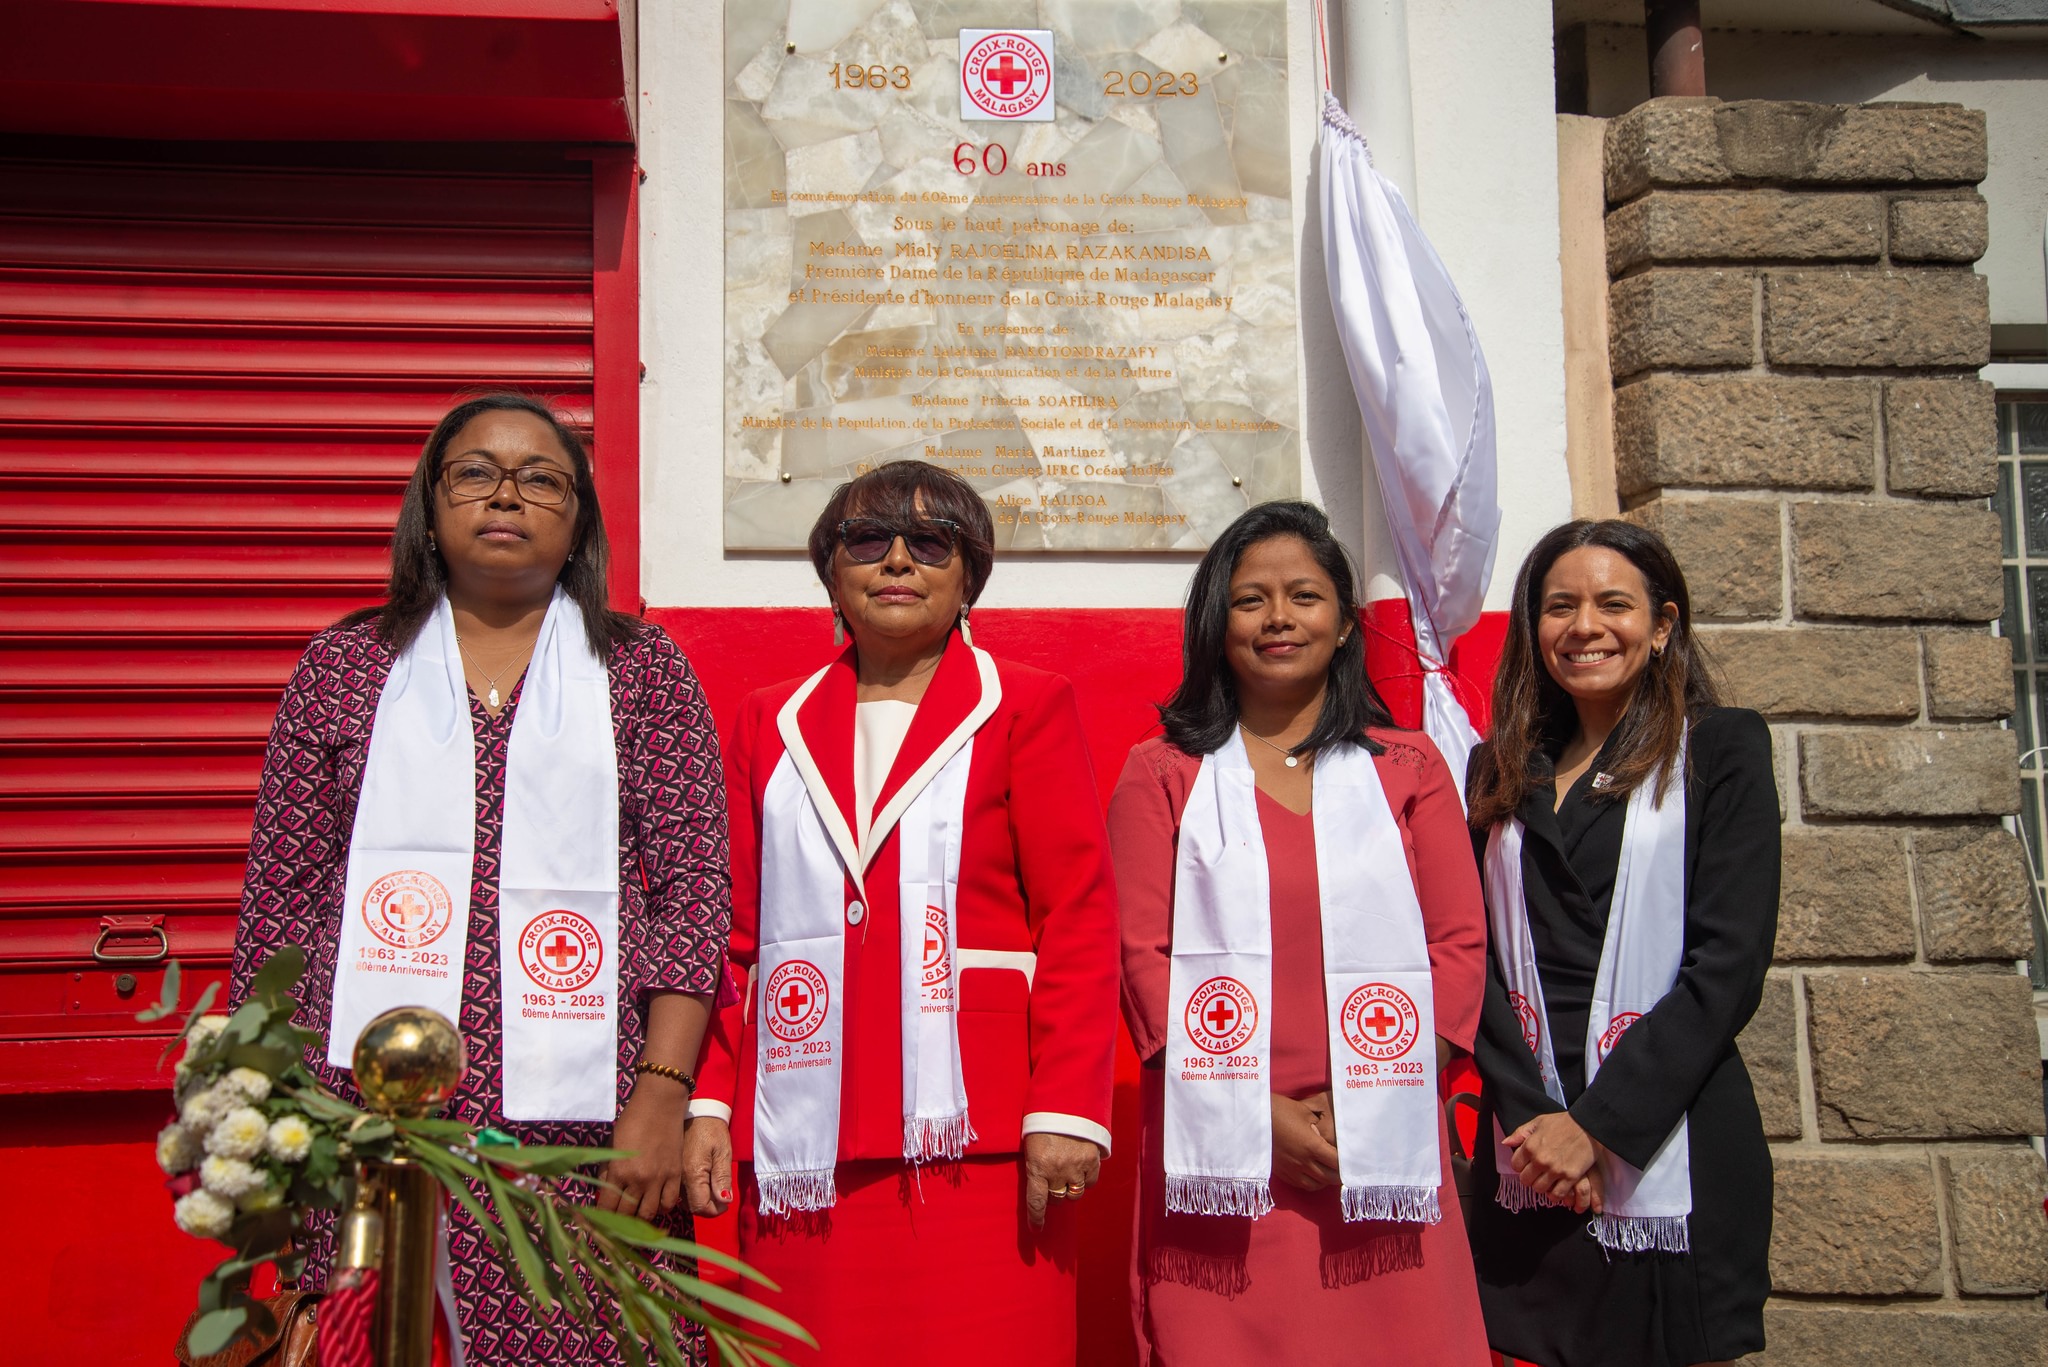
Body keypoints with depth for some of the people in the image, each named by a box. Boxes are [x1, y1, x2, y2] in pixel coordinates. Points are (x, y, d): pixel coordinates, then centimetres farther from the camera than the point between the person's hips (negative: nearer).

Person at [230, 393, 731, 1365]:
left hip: (580, 1127, -1)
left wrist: (662, 1095, -7)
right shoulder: (346, 664, 10)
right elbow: (279, 898, 9)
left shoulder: (642, 670, 8)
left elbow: (694, 891, 1)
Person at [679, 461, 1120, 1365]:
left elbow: (1079, 918, -1)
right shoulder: (771, 723, 17)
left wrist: (1065, 1109, -10)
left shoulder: (1027, 707, 7)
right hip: (803, 1139, 3)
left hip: (973, 1131, -3)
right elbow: (735, 931, 14)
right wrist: (708, 1101, 5)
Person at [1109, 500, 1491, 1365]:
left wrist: (1375, 1098, -7)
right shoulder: (1162, 774, 7)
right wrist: (1260, 1110, -10)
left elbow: (1459, 943, 6)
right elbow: (1143, 955, 0)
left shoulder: (1408, 767, 11)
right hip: (1219, 1149, -1)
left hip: (1383, 1151, 1)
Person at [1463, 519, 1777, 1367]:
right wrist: (1529, 1117, -9)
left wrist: (1597, 1125, -12)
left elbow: (1728, 964, -7)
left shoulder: (1720, 749, 2)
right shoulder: (1498, 771, 12)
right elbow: (1475, 959, 5)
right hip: (1525, 1159, 3)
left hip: (1669, 1150, -3)